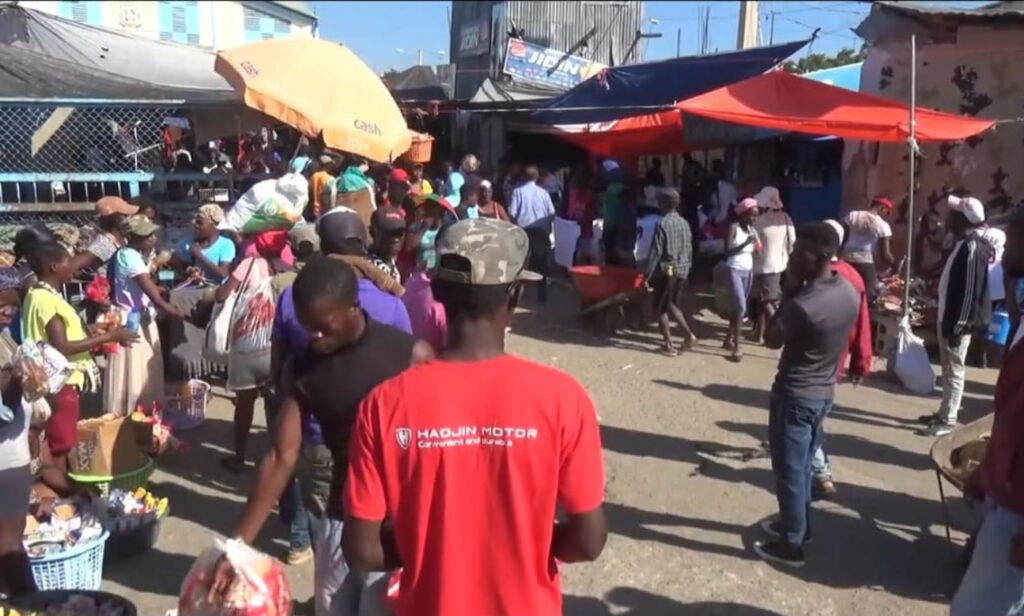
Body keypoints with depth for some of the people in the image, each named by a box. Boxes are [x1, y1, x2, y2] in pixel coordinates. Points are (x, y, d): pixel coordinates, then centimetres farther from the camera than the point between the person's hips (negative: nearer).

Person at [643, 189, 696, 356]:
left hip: (666, 271, -6)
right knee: (672, 305, 22)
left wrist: (647, 276, -11)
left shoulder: (662, 224, -13)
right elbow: (689, 251, 11)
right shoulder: (685, 223, 7)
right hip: (682, 271, 6)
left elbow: (656, 252, -15)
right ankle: (688, 333, 10)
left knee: (661, 309, 5)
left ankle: (669, 345, 6)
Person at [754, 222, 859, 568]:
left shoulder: (803, 304, -29)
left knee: (789, 470, 6)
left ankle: (791, 544, 19)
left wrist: (790, 290, -14)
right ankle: (798, 524, 40)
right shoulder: (849, 291, -3)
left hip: (795, 396, -8)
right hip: (824, 392, 9)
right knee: (802, 465, 24)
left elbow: (771, 340, -13)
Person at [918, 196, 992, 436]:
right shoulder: (963, 243, 10)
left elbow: (971, 290, -21)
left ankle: (948, 421, 5)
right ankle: (945, 412, 27)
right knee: (948, 369, 17)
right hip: (948, 315, 9)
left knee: (954, 370, -2)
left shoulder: (973, 247, -19)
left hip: (958, 320, -9)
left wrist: (959, 325, -20)